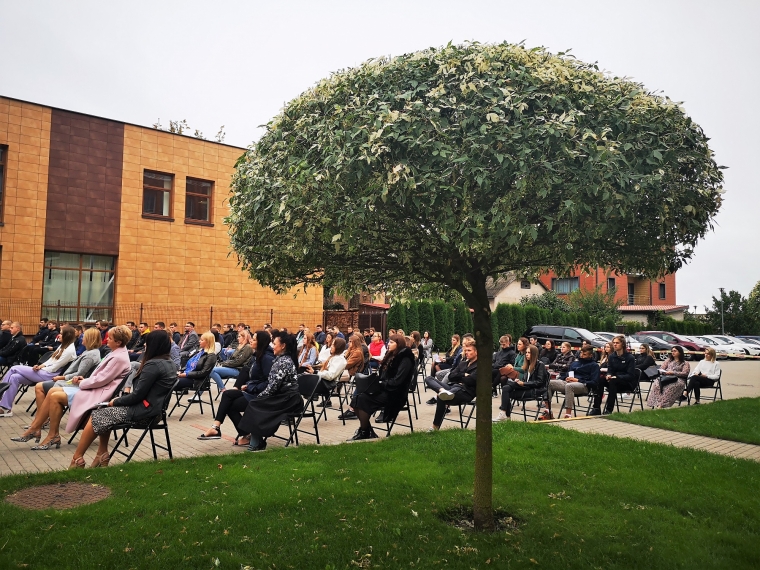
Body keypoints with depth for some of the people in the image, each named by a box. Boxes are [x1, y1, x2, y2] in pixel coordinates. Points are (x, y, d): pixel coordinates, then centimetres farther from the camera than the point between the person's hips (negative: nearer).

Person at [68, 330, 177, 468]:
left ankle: (77, 460, 9)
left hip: (143, 411, -10)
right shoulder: (169, 363, 10)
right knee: (102, 412, 16)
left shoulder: (153, 364, -19)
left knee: (97, 417, 0)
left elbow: (137, 395, -18)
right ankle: (102, 456, 11)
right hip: (153, 408, 10)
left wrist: (115, 402, -2)